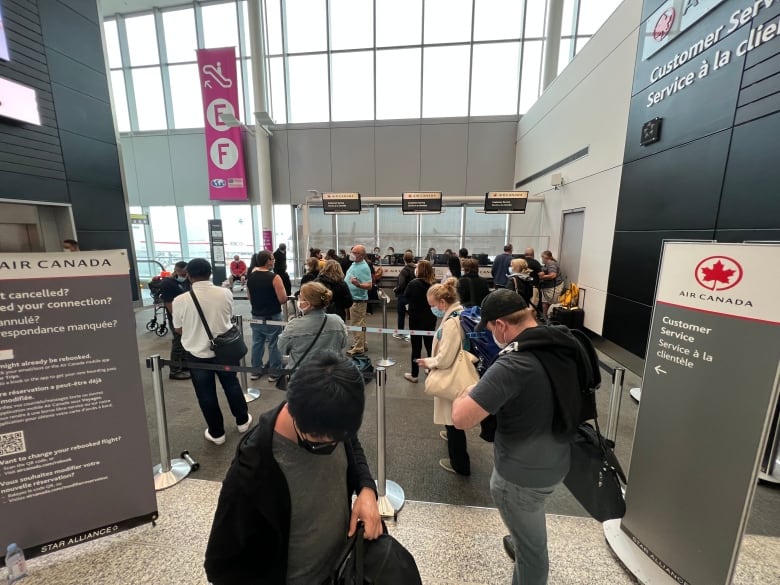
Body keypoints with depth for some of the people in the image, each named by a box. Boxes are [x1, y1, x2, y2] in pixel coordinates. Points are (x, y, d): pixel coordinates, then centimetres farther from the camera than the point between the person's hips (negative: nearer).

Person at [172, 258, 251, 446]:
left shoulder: (180, 300, -15)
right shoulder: (226, 293, -11)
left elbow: (178, 329, -1)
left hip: (197, 354, -1)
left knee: (206, 394, 14)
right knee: (232, 385, 20)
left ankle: (216, 433, 28)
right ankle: (242, 421, 35)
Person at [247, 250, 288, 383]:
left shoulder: (250, 277, 3)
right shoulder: (274, 277, -18)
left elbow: (249, 297, 14)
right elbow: (283, 299, -20)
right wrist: (284, 296, 1)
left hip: (256, 316, 6)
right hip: (272, 317, -6)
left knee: (257, 343, 16)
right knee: (274, 345, 5)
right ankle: (274, 373, 15)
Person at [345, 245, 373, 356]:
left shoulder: (364, 268, -20)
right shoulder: (354, 264, 9)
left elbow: (369, 285, -27)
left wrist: (358, 284, -41)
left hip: (358, 300, -10)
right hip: (352, 298, 10)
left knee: (357, 325, -2)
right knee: (358, 324, 18)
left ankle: (358, 348, 9)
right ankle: (362, 345, 29)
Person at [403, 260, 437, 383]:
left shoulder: (413, 284, -16)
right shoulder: (433, 284, -4)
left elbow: (407, 298, -3)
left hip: (416, 318, -4)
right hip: (430, 318, 4)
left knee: (416, 346, 5)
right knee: (430, 345, 16)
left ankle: (414, 375, 14)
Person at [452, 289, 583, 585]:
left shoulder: (514, 364, -35)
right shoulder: (566, 343, -9)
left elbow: (461, 418, -36)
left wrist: (467, 393, -14)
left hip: (523, 473, -8)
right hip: (557, 462, 8)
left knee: (531, 546, 21)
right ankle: (518, 542, 64)